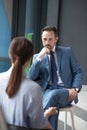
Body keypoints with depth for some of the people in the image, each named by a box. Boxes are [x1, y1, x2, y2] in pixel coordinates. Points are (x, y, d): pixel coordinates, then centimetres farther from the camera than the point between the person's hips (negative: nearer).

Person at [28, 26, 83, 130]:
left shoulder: (67, 51, 9)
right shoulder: (37, 57, 11)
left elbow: (78, 72, 9)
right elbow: (30, 78, -2)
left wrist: (75, 89, -10)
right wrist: (39, 58, -12)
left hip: (65, 91, 0)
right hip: (47, 91, 1)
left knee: (53, 95, -35)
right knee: (53, 105, -35)